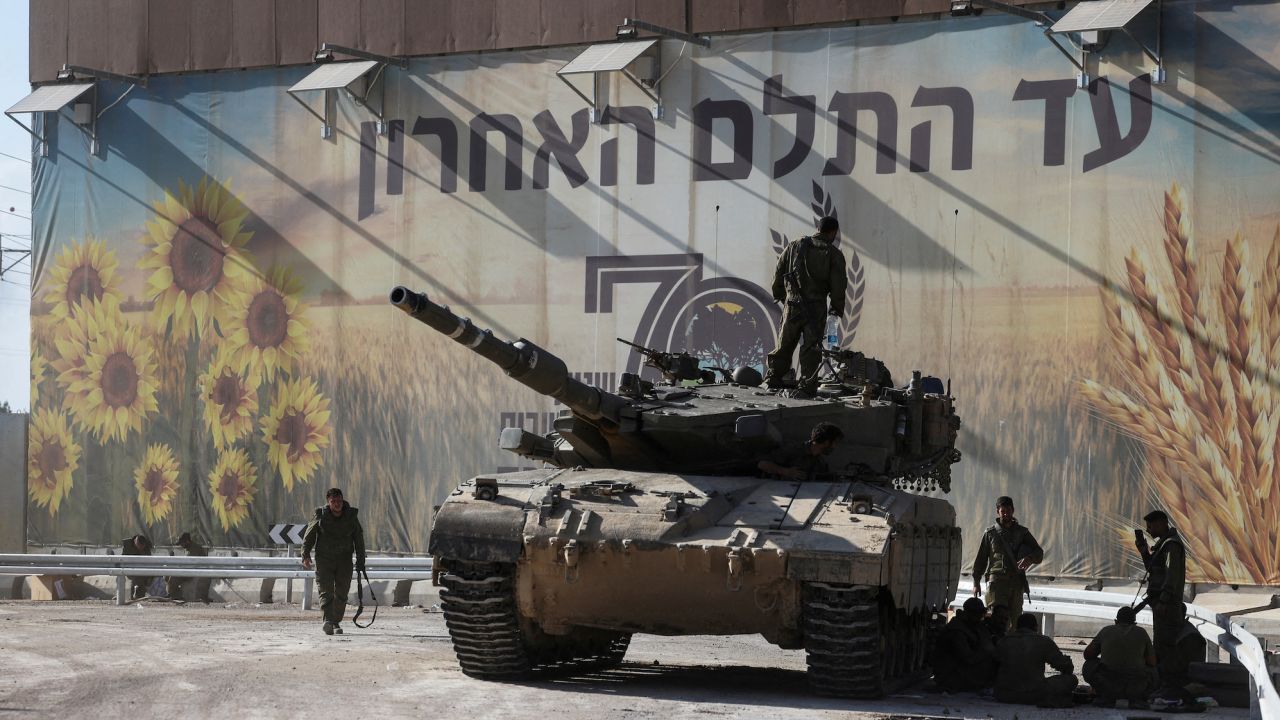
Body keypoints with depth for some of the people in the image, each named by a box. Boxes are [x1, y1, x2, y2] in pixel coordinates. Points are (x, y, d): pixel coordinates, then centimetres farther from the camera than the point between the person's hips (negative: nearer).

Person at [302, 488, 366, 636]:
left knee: (341, 593, 3)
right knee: (326, 591, -14)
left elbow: (359, 539, 8)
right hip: (324, 558, -2)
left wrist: (360, 561, 6)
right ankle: (328, 620, -25)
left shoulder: (351, 516, 0)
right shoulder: (321, 516, -5)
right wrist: (306, 555, -12)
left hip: (344, 560, 2)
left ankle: (336, 622, 14)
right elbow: (308, 536, 0)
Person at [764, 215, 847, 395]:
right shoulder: (834, 254, -1)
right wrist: (837, 308, 8)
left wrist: (779, 296, 22)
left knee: (784, 344, 12)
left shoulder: (795, 246, 8)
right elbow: (839, 284, -3)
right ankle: (807, 385, -1)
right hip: (817, 307, -3)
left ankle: (772, 380, 13)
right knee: (811, 348, 1)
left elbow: (778, 272, 11)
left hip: (793, 304, 3)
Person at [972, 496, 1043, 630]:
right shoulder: (990, 533, 7)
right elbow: (980, 559, 10)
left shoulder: (1022, 532, 11)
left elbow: (1039, 553, 5)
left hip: (1017, 582, 2)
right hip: (996, 582, -2)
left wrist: (1029, 558, -18)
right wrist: (976, 582, 5)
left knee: (1015, 619, 3)